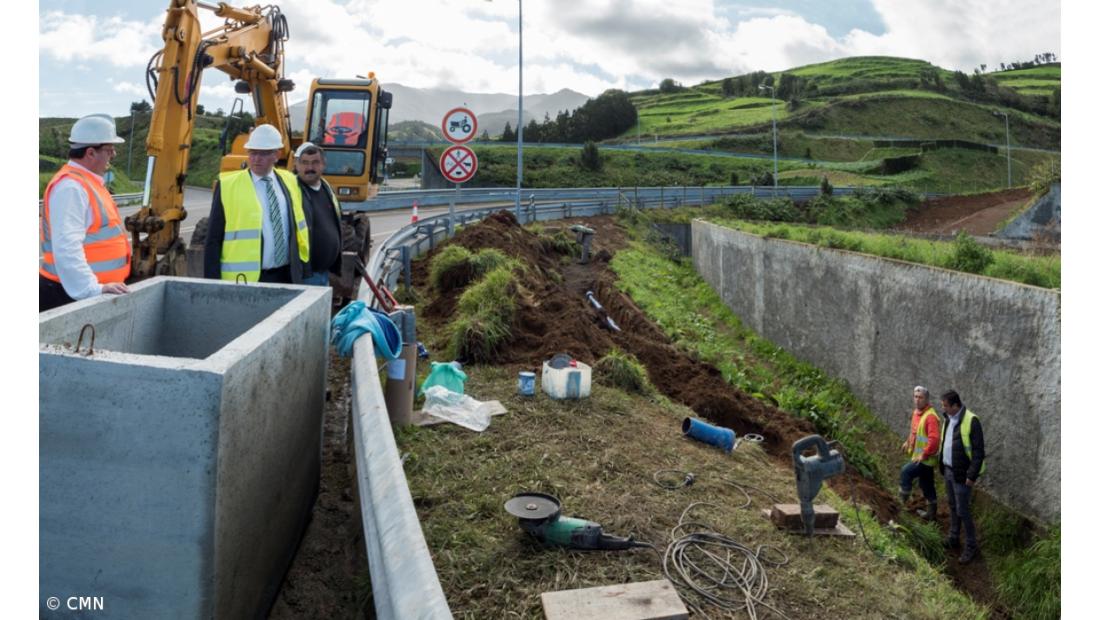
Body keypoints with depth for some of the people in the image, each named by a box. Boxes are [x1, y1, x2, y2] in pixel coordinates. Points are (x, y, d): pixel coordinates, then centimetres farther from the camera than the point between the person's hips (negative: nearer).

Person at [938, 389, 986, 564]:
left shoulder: (971, 421, -23)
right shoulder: (950, 419, 3)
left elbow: (979, 451, -21)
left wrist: (972, 476, -21)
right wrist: (942, 466, 16)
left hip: (962, 474, -8)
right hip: (948, 470, 8)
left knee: (962, 510, 0)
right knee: (952, 506, 19)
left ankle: (971, 546, 15)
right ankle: (953, 539, 32)